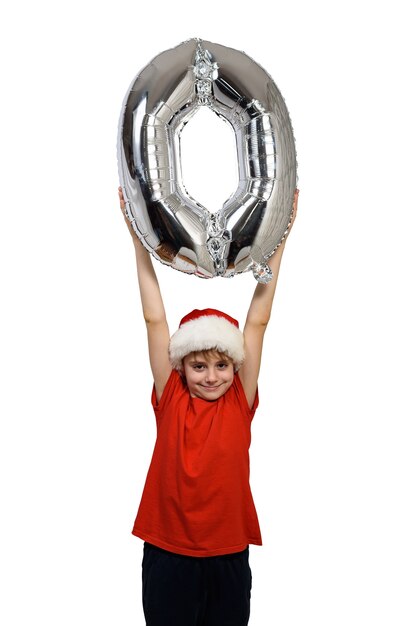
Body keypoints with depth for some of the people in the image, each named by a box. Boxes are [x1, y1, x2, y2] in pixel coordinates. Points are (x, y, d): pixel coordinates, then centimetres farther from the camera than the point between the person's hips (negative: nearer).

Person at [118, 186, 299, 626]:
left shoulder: (239, 403, -3)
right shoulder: (170, 400, -4)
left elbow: (257, 322, -5)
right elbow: (154, 319, -6)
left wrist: (279, 240, -4)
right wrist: (139, 239, -5)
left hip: (228, 557, 1)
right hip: (167, 555, 0)